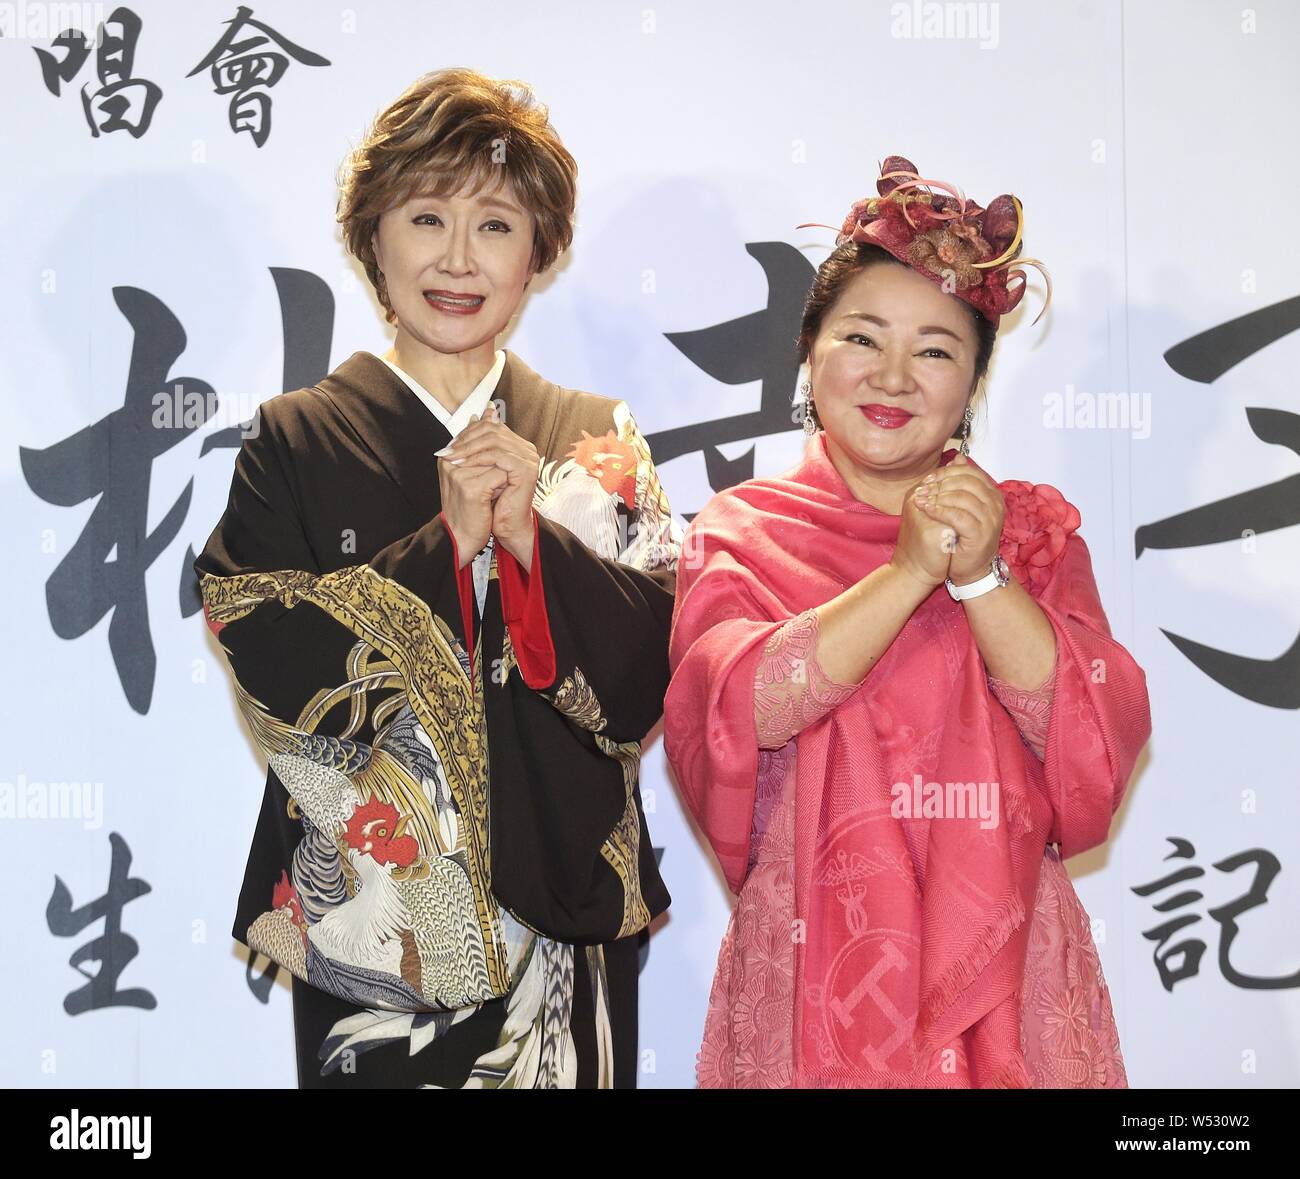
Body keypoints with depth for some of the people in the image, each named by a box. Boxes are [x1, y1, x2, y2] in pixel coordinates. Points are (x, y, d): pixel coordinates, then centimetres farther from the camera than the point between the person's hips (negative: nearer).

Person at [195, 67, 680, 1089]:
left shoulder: (598, 440, 6)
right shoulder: (295, 441, 0)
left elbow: (657, 668, -3)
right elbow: (274, 668, -11)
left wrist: (533, 533, -17)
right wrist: (446, 542, -17)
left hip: (567, 905, 2)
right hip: (370, 919, -1)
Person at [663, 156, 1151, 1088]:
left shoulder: (1035, 527, 6)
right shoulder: (741, 535, 2)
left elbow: (1103, 738, -6)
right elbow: (736, 710, -15)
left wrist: (982, 576, -17)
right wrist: (909, 571, -20)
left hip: (1005, 971, 2)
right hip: (809, 974, -1)